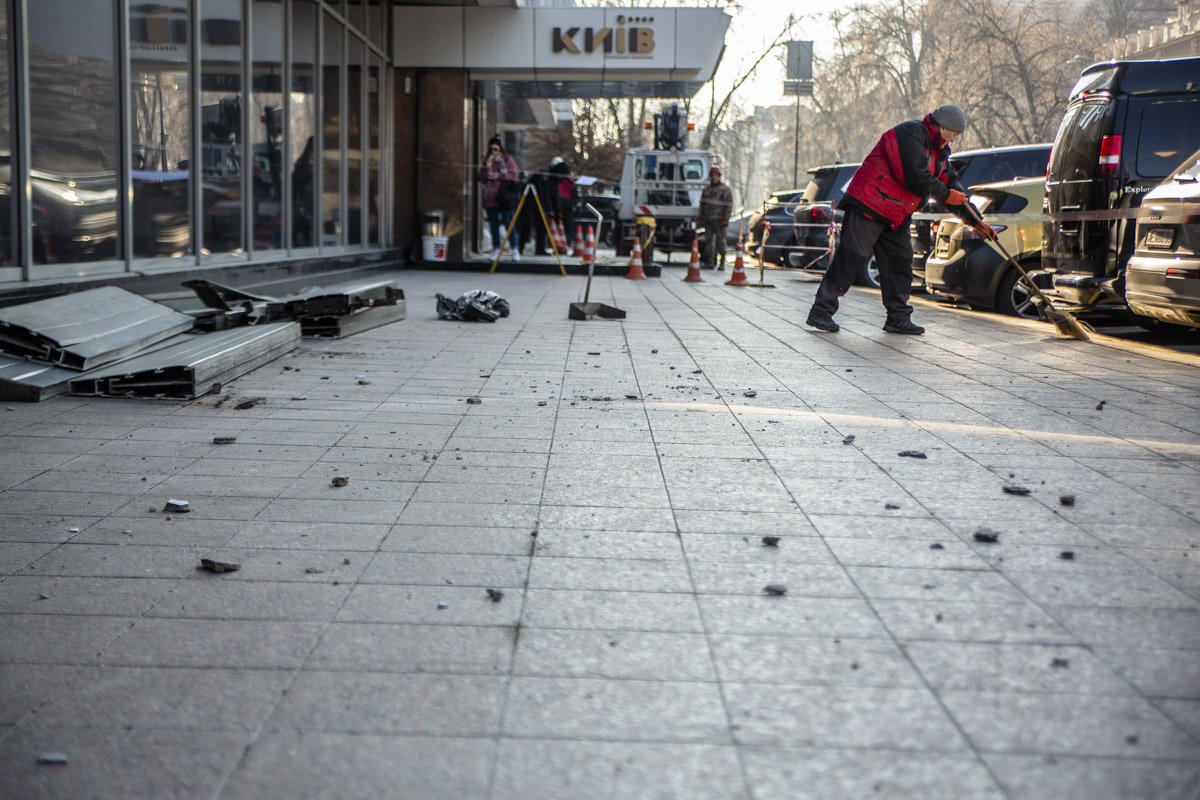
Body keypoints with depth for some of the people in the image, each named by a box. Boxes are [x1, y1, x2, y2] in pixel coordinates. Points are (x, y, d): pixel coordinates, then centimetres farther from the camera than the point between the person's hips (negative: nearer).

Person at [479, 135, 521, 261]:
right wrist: (487, 167, -3)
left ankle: (515, 249, -3)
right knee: (493, 225, 7)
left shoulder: (508, 160, 4)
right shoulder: (488, 162, 16)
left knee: (508, 223, -7)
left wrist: (498, 176, -8)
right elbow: (482, 179, 10)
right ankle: (496, 249, 14)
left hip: (504, 198, -4)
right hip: (490, 199, 4)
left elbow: (514, 175, -3)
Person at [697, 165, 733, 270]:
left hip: (719, 220, -5)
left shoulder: (725, 190, 0)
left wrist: (726, 219, -13)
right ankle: (709, 262, 8)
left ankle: (722, 263, -3)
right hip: (707, 220, 5)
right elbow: (702, 204, 18)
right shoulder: (706, 190, 17)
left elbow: (728, 206, -4)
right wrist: (700, 218, 10)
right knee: (708, 241, 4)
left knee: (720, 241, -5)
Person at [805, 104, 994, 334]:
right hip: (868, 208, -10)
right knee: (850, 259, -11)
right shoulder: (911, 133, -14)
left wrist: (975, 221, 17)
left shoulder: (939, 151, 17)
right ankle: (821, 311, -10)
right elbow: (918, 178, -24)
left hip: (896, 218, 10)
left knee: (900, 264, 7)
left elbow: (951, 185, 21)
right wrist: (945, 195, -10)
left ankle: (898, 319, 13)